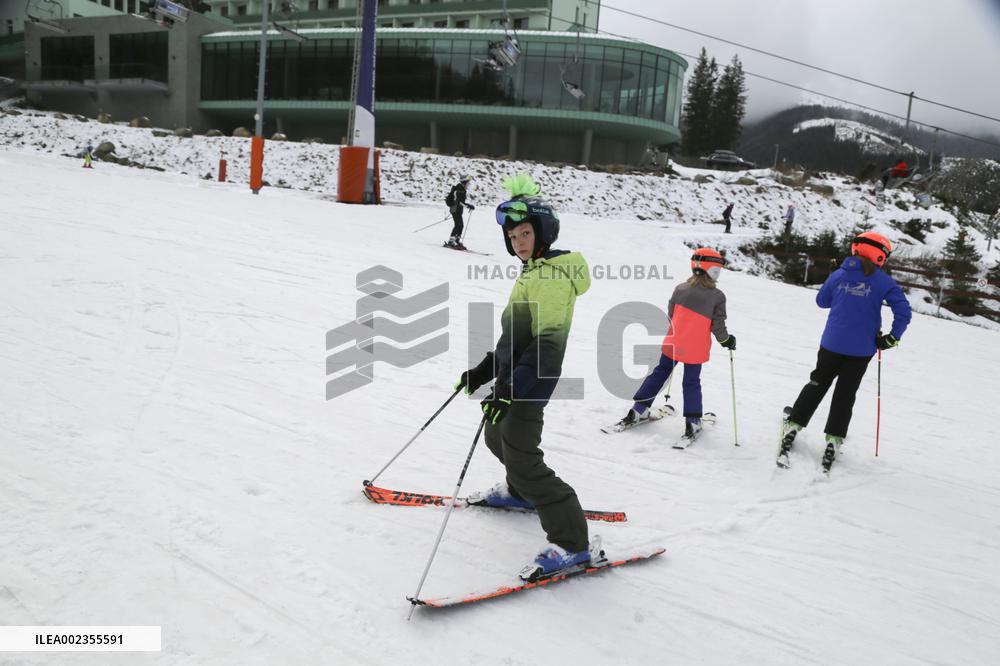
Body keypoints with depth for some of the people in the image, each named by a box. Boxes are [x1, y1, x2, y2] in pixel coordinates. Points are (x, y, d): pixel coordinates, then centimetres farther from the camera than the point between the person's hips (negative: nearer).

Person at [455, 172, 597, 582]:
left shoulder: (551, 276, -19)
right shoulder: (535, 271, 13)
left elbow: (547, 343, -26)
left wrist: (512, 389, -29)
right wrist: (483, 369, 19)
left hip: (530, 383, -11)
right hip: (513, 377, 11)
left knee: (522, 460, -11)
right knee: (498, 435, 28)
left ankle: (574, 544, -4)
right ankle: (520, 493, 53)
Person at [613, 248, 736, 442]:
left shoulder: (681, 288, 0)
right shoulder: (717, 296, -10)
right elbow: (717, 326, -7)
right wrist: (726, 340, 11)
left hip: (673, 343, 3)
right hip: (696, 348, -3)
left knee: (659, 374, 14)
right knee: (692, 383, 10)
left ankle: (638, 410, 15)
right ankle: (692, 422, 11)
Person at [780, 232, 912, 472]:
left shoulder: (838, 275, -1)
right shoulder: (884, 282, -6)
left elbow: (821, 301, 12)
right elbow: (903, 312, -12)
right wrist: (892, 338, -3)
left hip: (832, 344, 1)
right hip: (861, 350, -1)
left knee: (816, 385, 16)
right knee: (845, 394, 10)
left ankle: (793, 425, 13)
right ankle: (834, 440, 10)